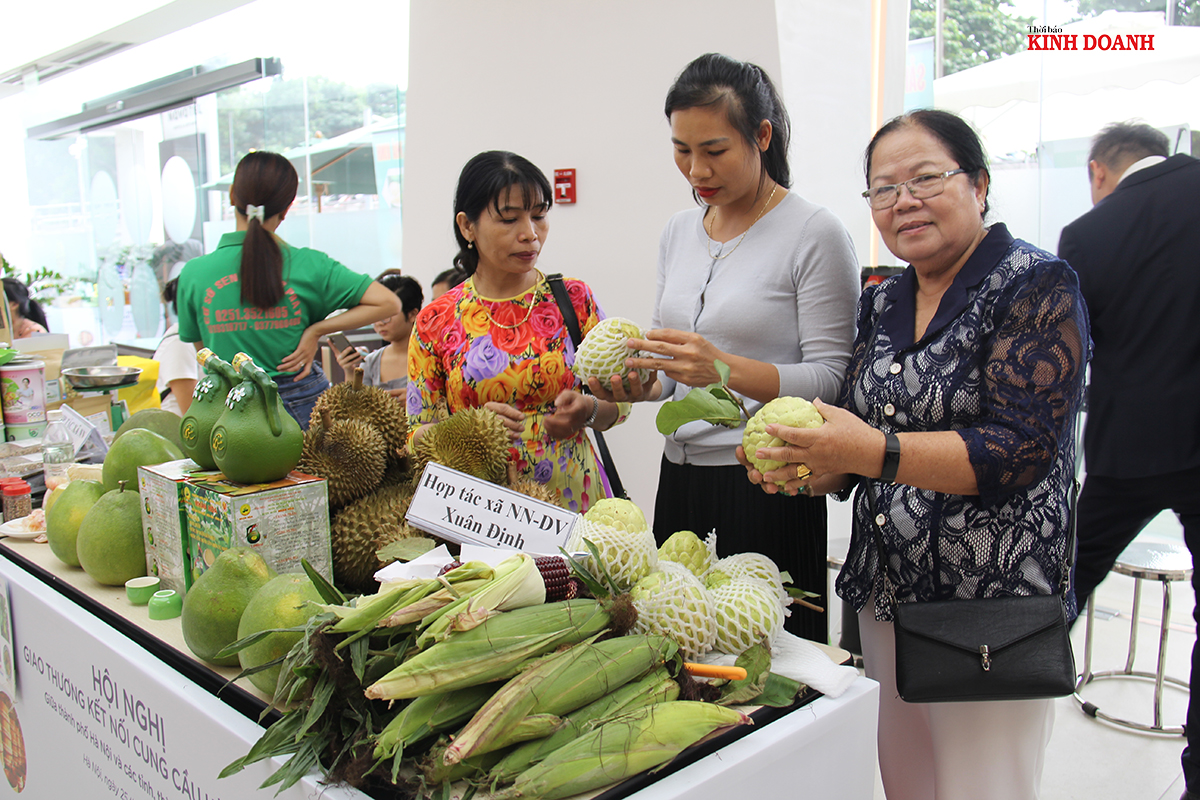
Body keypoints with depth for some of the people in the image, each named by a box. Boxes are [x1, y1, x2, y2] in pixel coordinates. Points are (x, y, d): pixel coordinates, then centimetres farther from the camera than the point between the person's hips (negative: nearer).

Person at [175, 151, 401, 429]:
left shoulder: (193, 273, -3)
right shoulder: (308, 265, -6)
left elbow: (203, 350, 11)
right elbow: (388, 303, -4)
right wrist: (316, 330, -4)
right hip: (302, 403, 0)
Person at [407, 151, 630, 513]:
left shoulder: (574, 298, 5)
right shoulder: (436, 322, 2)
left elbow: (618, 402, 10)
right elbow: (419, 436, 5)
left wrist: (587, 410, -11)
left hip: (574, 500, 1)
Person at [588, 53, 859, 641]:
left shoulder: (815, 234, -8)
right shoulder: (680, 230, 11)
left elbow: (830, 379, -12)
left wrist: (725, 369, -25)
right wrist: (638, 383, -5)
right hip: (680, 477, 6)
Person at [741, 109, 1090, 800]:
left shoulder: (1036, 287, -10)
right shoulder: (882, 304, 9)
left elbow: (1020, 449, -21)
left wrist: (874, 450, -30)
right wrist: (807, 469, -9)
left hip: (993, 605, -6)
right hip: (886, 593, 6)